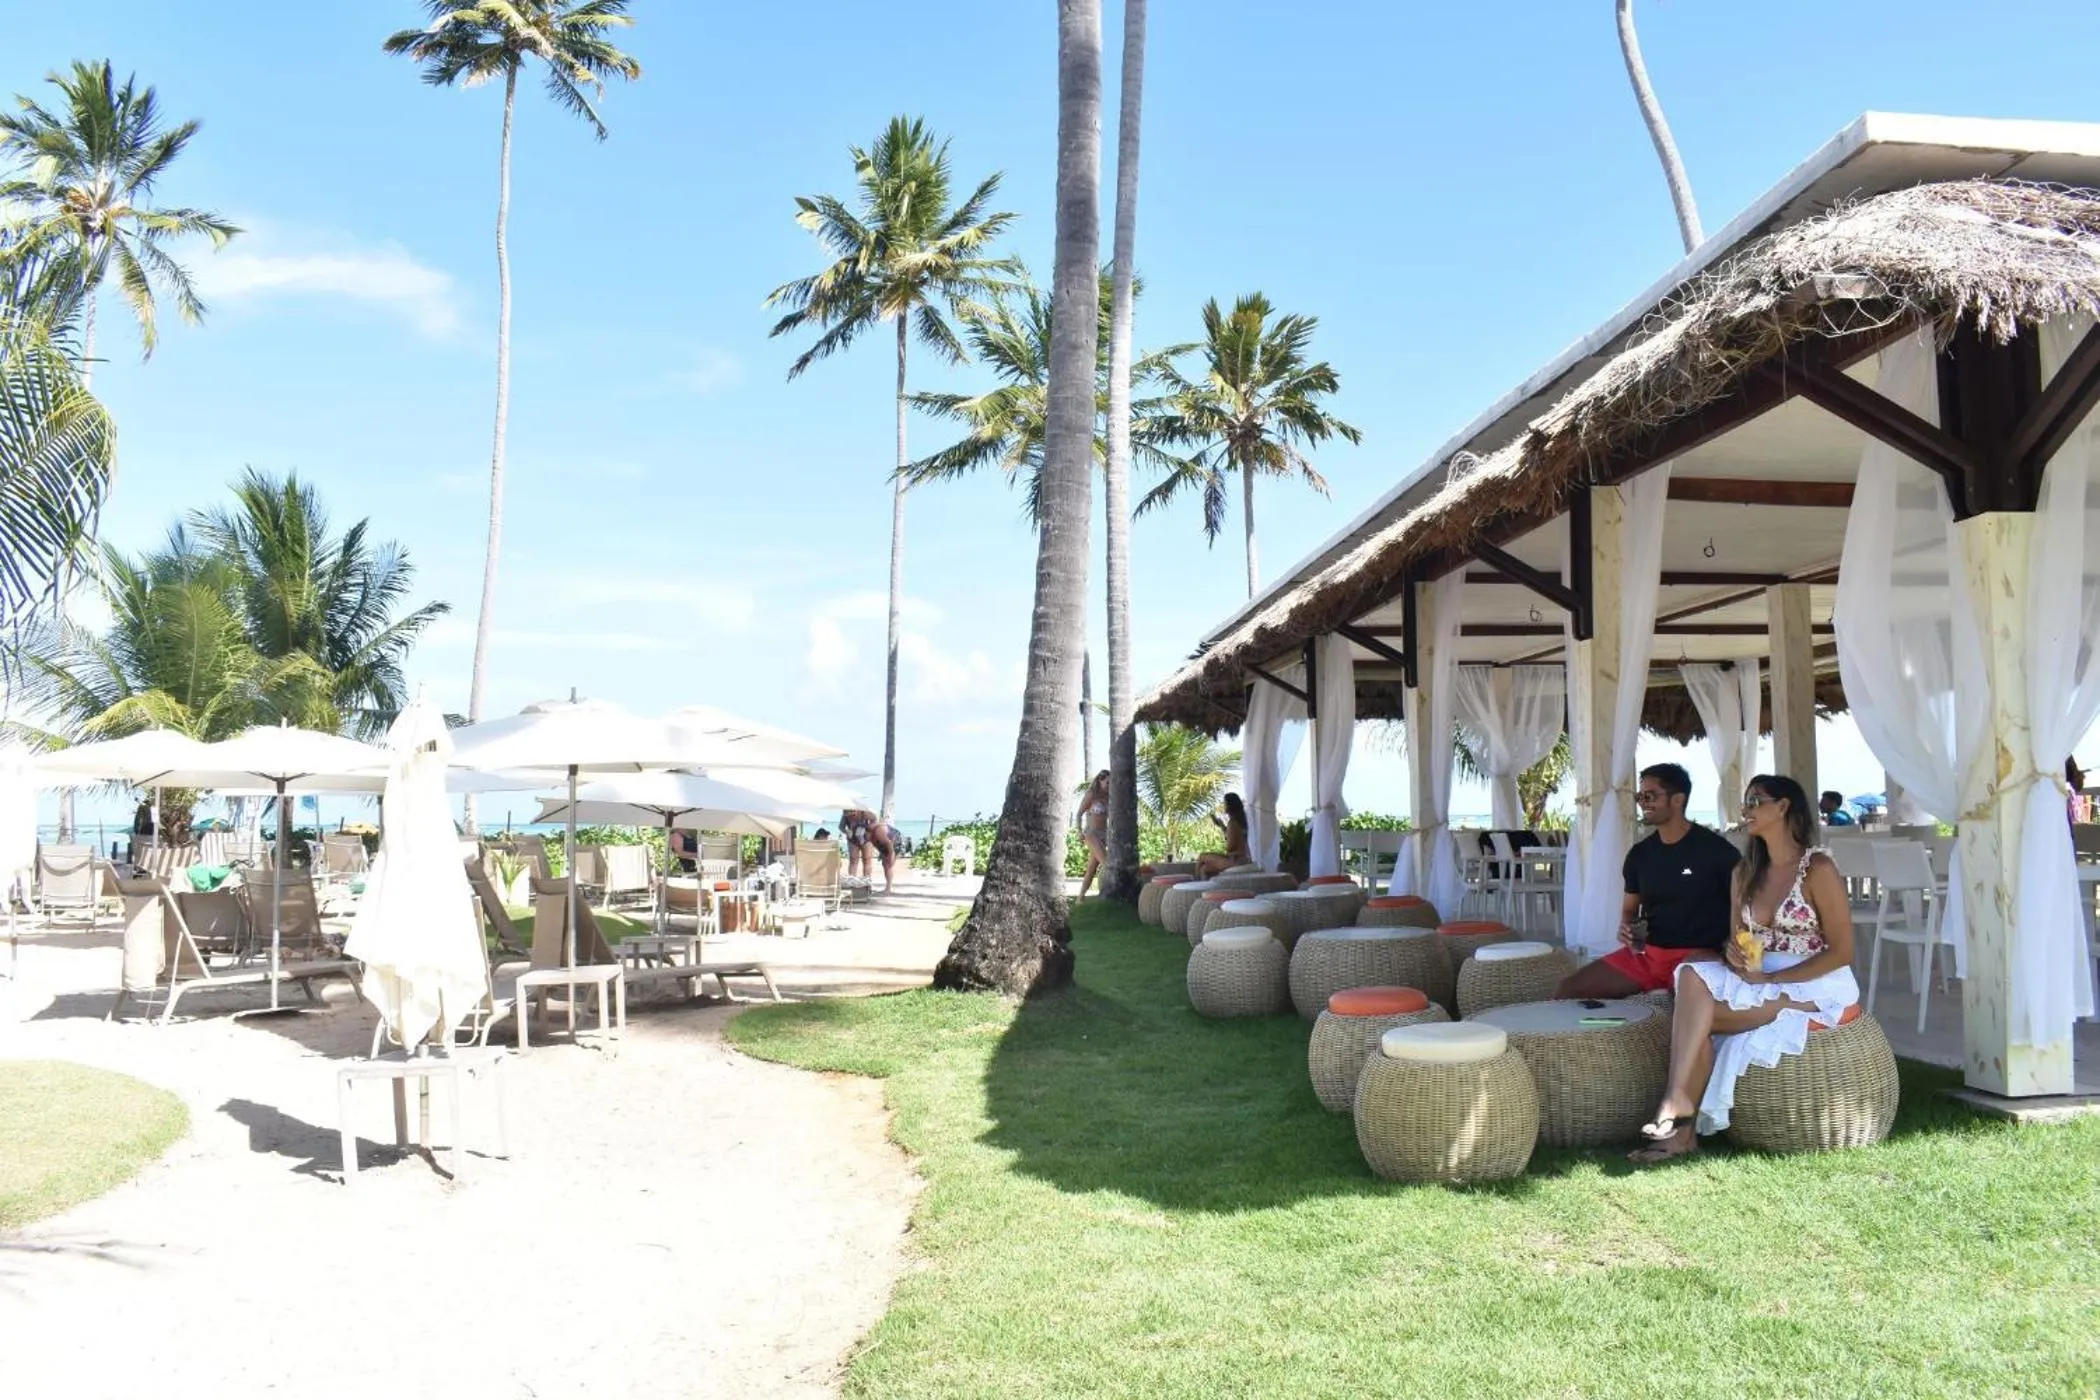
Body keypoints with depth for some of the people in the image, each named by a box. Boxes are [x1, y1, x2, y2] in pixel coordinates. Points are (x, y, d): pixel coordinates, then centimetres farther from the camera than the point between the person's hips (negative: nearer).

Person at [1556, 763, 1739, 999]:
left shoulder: (1714, 848, -6)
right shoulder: (1640, 853, 10)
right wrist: (1626, 928, -3)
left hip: (1697, 953, -5)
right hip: (1645, 952, 5)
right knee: (1570, 990, -8)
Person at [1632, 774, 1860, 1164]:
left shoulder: (1817, 869, -8)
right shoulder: (1746, 873, 14)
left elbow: (1841, 951, -12)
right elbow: (1739, 939, 19)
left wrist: (1770, 979, -18)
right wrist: (1734, 953, -7)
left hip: (1814, 988, -6)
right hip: (1756, 980, 6)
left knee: (1697, 1010, -28)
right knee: (1694, 978, -26)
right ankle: (1681, 1127, -31)